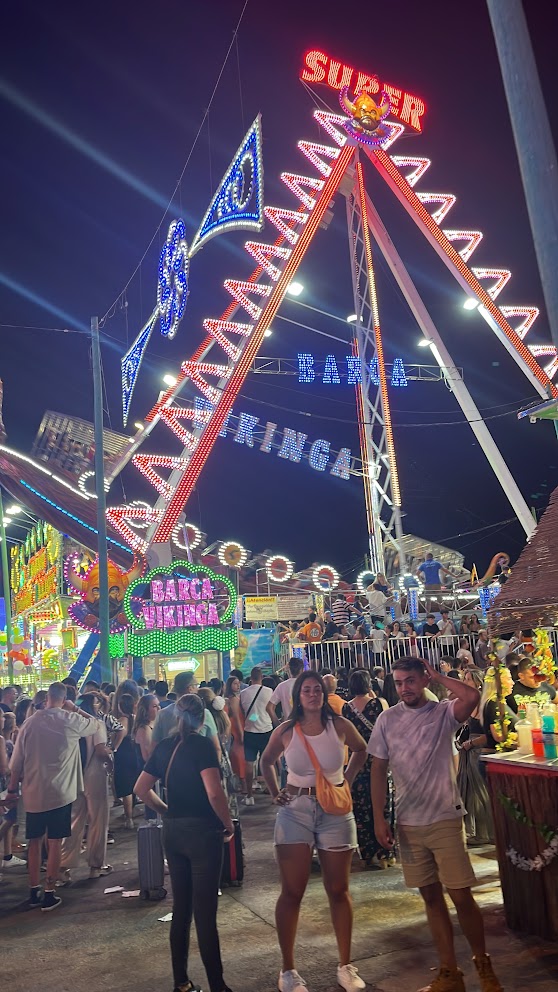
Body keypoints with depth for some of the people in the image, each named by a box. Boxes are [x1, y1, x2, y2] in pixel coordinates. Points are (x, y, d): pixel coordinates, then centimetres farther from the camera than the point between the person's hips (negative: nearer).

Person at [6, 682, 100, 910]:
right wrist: (75, 709, 13)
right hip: (59, 792, -3)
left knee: (34, 841, 16)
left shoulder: (31, 722, -2)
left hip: (33, 792, 3)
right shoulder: (70, 720, -10)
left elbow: (17, 761, 3)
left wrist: (13, 789, 14)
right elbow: (96, 724, 9)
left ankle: (34, 891, 24)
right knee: (55, 842, 5)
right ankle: (49, 894, 9)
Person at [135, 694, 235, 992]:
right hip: (202, 831, -6)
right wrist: (228, 824, -9)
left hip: (172, 831, 6)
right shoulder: (201, 745, -13)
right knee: (205, 911, 0)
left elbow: (141, 789, 11)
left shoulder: (164, 746, 6)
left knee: (181, 907, 16)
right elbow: (214, 793, -23)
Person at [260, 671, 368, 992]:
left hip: (335, 811, 1)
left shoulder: (340, 726, -7)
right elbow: (267, 761, 13)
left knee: (339, 891, 10)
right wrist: (275, 793, 3)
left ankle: (346, 966, 24)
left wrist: (348, 781, 5)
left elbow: (361, 750, 14)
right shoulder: (285, 731, -7)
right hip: (295, 810, -1)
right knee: (292, 892, 2)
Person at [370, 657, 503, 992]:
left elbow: (472, 696, -29)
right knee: (431, 896, 12)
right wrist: (379, 818, 0)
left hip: (446, 820, -3)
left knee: (461, 896, 1)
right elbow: (379, 770, 4)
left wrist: (438, 676, -15)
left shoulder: (444, 712, -7)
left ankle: (484, 964, 24)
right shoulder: (387, 719, 1)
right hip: (408, 824, 3)